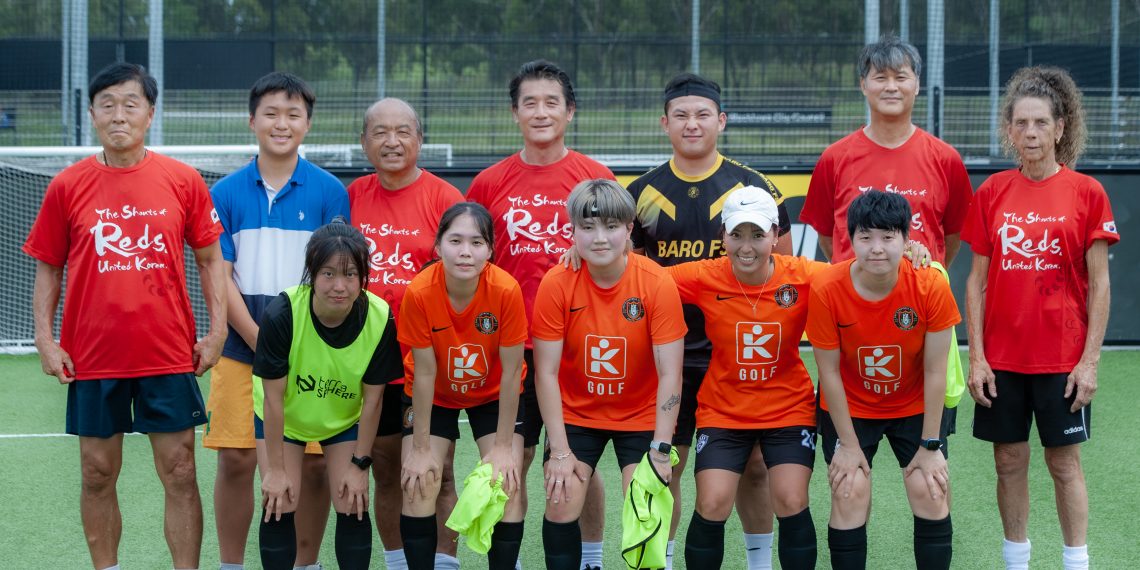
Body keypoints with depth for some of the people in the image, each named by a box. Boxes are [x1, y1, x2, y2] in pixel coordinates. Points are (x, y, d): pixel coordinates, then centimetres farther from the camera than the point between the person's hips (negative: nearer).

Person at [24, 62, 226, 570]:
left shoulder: (183, 181, -1)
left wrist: (217, 329, -1)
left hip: (169, 355, -1)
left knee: (179, 475, 0)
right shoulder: (68, 186, 1)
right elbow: (47, 267, 7)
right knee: (98, 476, 7)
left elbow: (210, 259, 6)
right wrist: (44, 339, -1)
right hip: (92, 357, 1)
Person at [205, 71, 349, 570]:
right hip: (241, 346, 1)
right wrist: (263, 342, -9)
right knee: (235, 460, 0)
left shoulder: (328, 192, 1)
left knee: (312, 463, 1)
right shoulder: (226, 193, 3)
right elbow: (220, 277, 1)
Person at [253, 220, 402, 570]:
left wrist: (360, 463, -10)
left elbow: (372, 397, -15)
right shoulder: (281, 314, -34)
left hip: (345, 417, 1)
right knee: (280, 506, -8)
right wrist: (275, 469, -18)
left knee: (353, 507, -4)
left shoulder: (379, 318, -28)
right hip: (283, 417, -1)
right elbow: (273, 397, -24)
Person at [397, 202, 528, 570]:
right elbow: (424, 373, -20)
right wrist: (421, 448, -15)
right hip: (435, 395, 0)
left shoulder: (506, 290, -31)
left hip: (493, 395, 0)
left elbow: (511, 372, -21)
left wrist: (503, 446, -17)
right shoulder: (419, 293, -30)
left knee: (508, 482, -13)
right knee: (419, 484, -12)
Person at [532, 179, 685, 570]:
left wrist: (660, 451, -20)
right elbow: (546, 373, -13)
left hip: (641, 416, -1)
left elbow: (670, 375, -17)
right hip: (575, 414, 1)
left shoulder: (658, 284, -19)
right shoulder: (556, 284, -17)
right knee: (561, 507, -11)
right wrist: (560, 450, -15)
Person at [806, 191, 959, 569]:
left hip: (915, 406, 1)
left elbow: (935, 372, -15)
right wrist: (848, 444, -10)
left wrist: (930, 446, -12)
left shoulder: (931, 287, -23)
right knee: (851, 493, -13)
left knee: (931, 493, -10)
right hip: (850, 407, -1)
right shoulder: (826, 290, -24)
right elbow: (829, 372, -14)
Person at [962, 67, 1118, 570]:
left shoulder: (1086, 193, -4)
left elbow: (1099, 285, -3)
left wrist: (1090, 360, -8)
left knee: (1064, 462, 3)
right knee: (1009, 462, 7)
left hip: (1063, 356, -2)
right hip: (1002, 356, 2)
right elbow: (977, 280, 5)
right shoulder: (992, 193, 3)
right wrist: (976, 356, -1)